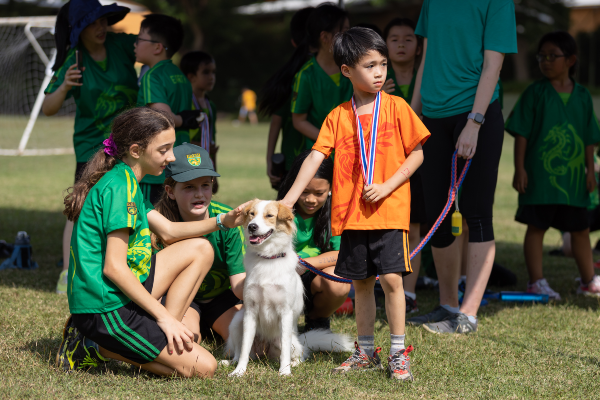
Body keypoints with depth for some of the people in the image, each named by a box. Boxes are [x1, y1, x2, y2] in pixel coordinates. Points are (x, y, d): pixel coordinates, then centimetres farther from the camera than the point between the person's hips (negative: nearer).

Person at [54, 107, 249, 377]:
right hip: (105, 309, -10)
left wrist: (222, 221, 10)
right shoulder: (119, 187, -17)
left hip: (122, 292, 10)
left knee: (201, 249, 16)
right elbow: (114, 268, -22)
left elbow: (168, 231, 23)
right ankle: (100, 347, -6)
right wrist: (164, 316, -18)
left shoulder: (127, 182, 14)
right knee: (203, 368, -12)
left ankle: (166, 337, 4)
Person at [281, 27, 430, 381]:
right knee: (361, 283, 10)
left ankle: (398, 353, 1)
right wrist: (288, 200, -10)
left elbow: (417, 153, -1)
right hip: (352, 213, 3)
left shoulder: (396, 107, -1)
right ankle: (367, 352, 21)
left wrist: (387, 186, -13)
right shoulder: (339, 116, 4)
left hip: (390, 210, -3)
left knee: (392, 278, -9)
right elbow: (316, 157, -1)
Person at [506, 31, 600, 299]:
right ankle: (536, 282, 6)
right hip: (540, 174, -3)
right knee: (536, 226, -1)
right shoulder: (535, 93, -3)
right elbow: (521, 134, -4)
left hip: (574, 175, 3)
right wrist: (519, 168, -9)